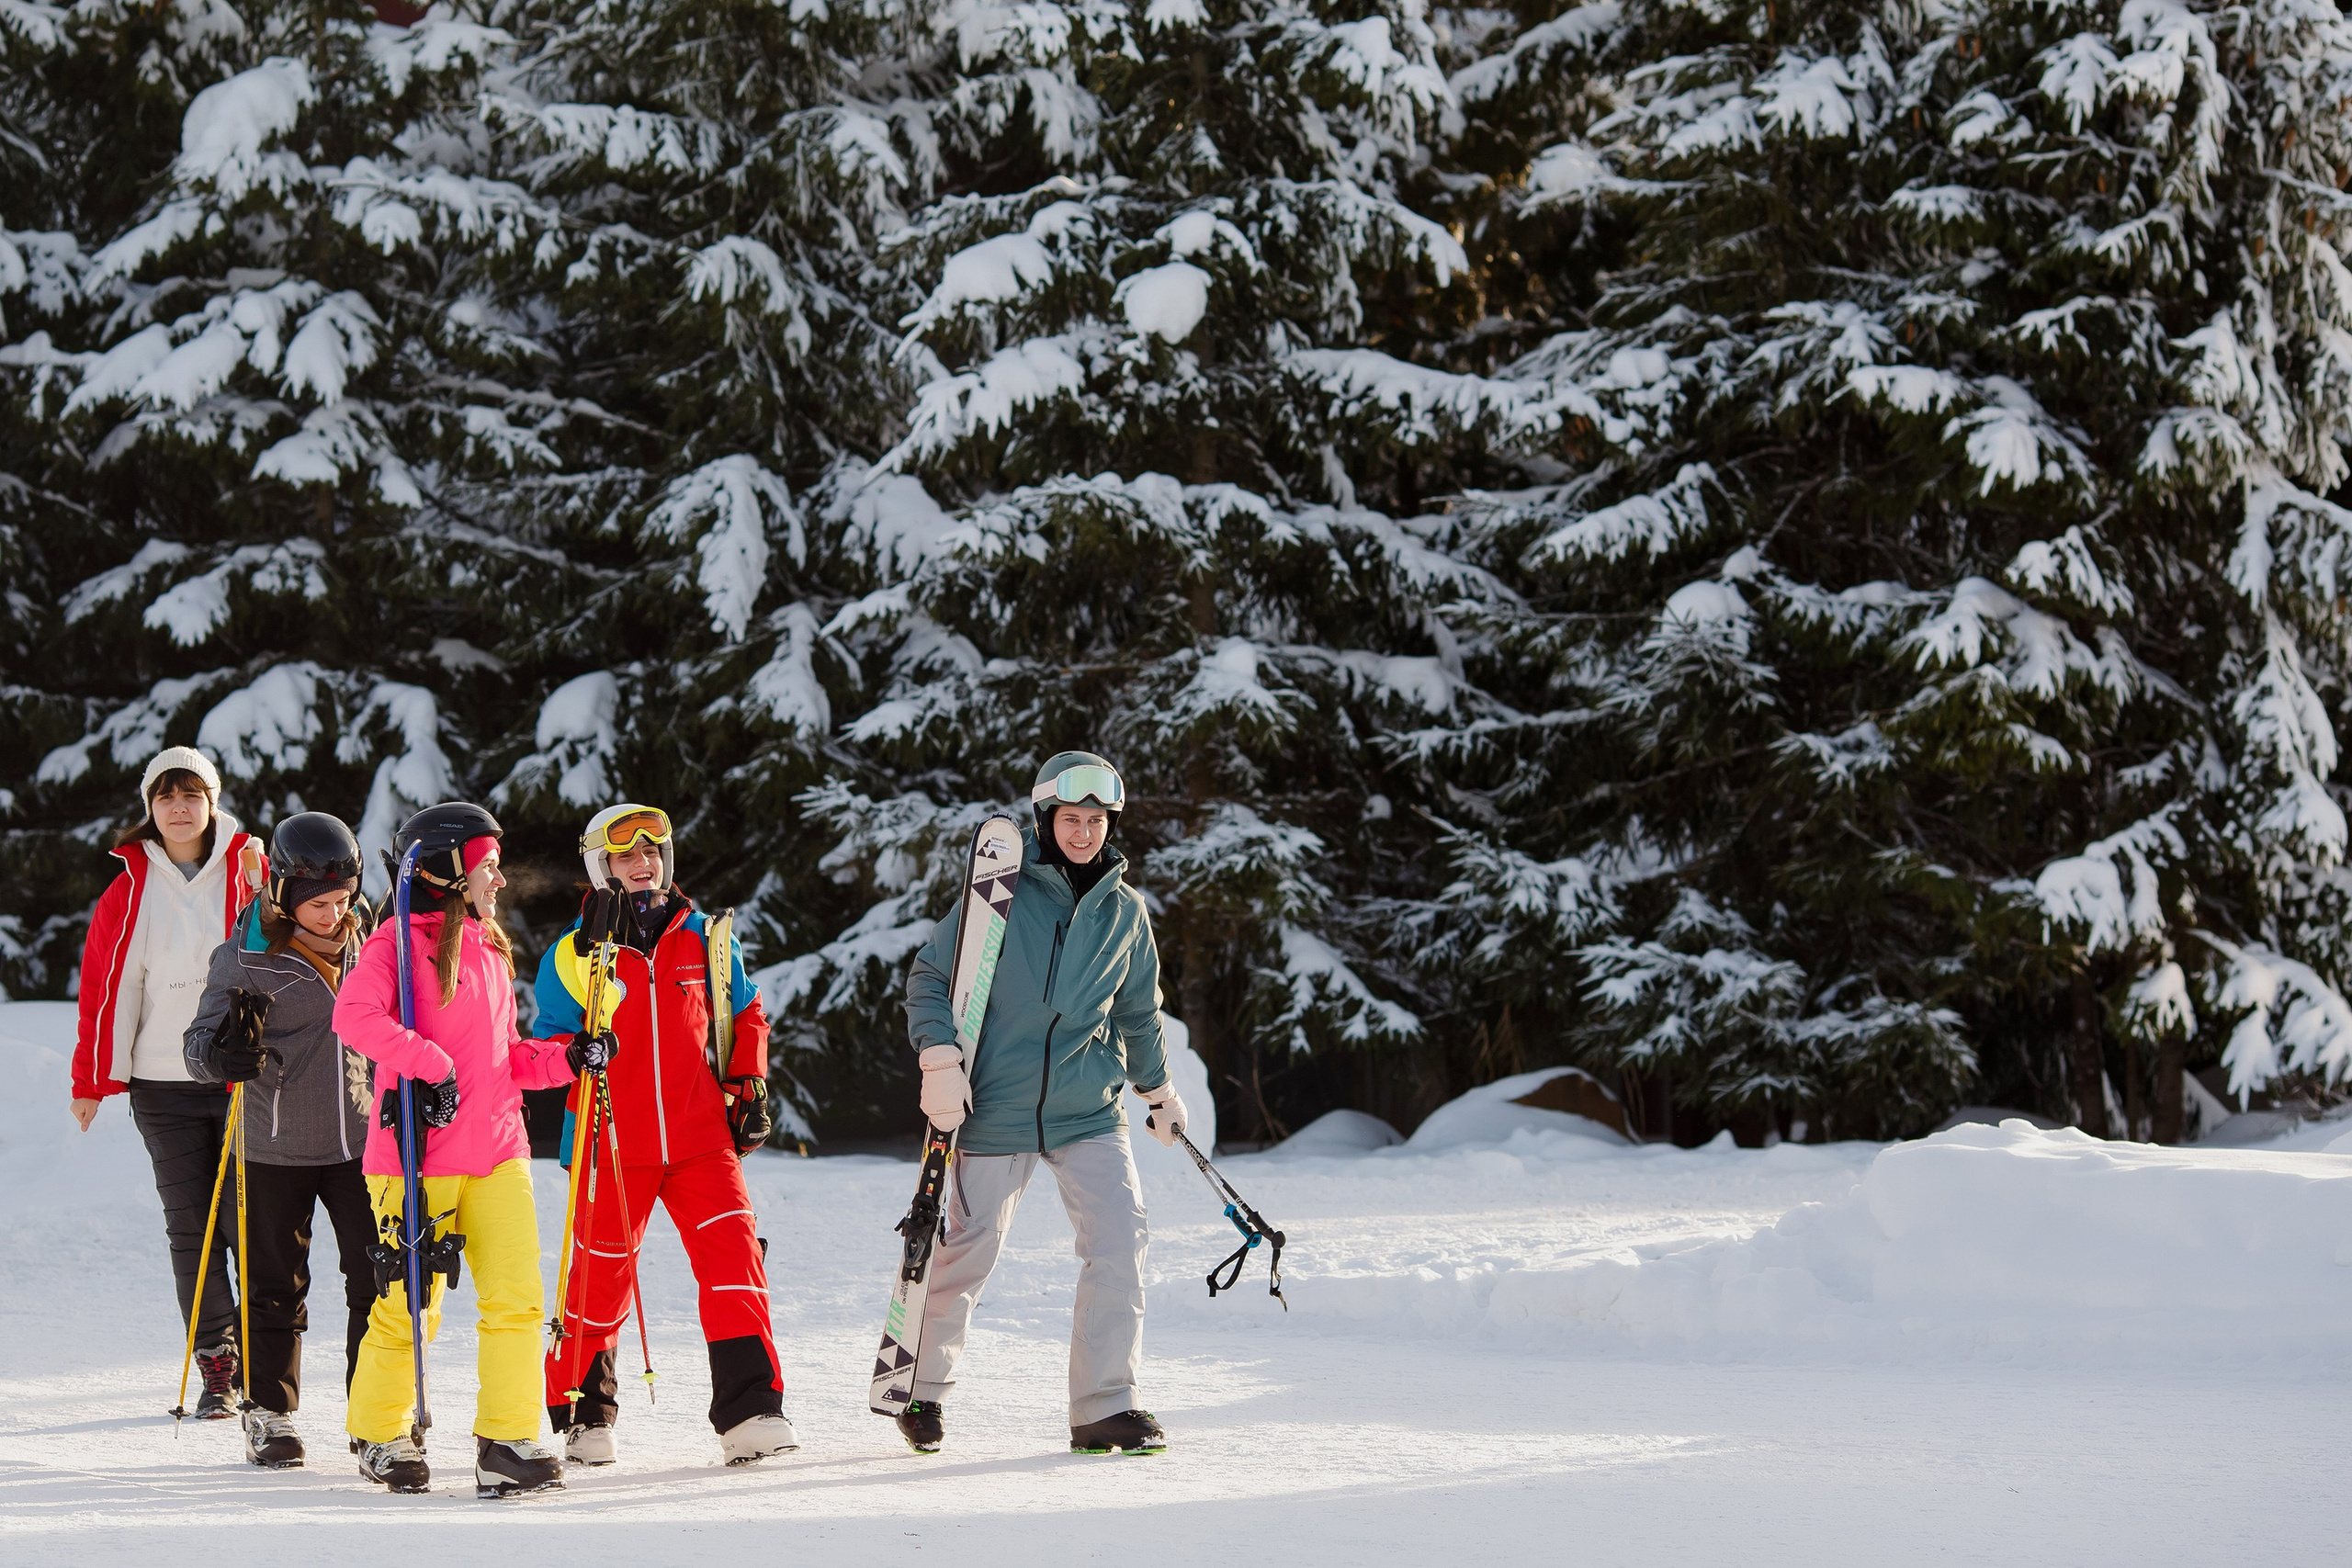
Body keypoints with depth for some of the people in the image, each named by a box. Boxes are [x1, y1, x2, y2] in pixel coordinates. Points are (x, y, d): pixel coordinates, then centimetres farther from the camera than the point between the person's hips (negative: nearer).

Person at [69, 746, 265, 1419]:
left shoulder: (251, 872, 2)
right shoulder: (131, 890, 3)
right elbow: (107, 987, 5)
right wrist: (92, 1080, 5)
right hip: (165, 1083, 1)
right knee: (189, 1226, 2)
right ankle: (215, 1363, 9)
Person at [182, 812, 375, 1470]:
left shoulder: (367, 945, 6)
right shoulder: (245, 959, -7)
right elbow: (199, 1042, -8)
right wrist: (220, 1053, -30)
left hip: (357, 1141, 3)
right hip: (275, 1148, -3)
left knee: (380, 1280, 0)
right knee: (275, 1287, 5)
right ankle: (269, 1414, 18)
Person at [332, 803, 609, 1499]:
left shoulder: (490, 950, 19)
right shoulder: (401, 943, -6)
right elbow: (354, 1015, -23)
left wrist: (566, 1057, 8)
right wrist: (430, 1066, -27)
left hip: (496, 1149, 6)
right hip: (417, 1153, -6)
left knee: (516, 1297, -6)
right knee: (408, 1303, 2)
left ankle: (508, 1444, -4)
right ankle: (380, 1435, 22)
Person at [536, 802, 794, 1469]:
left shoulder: (707, 941, 8)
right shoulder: (573, 955, 1)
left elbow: (746, 1013, 21)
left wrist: (749, 1086, 11)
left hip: (700, 1136, 2)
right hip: (614, 1145, -1)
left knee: (733, 1254, -13)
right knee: (600, 1277, 4)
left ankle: (749, 1411, -13)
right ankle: (581, 1412, 24)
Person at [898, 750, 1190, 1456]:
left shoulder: (1125, 911, 6)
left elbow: (1139, 1013, 21)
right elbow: (929, 977, -2)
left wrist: (1158, 1091, 29)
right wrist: (940, 1060, -15)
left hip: (1089, 1108, 3)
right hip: (997, 1107, -3)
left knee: (1119, 1242, -14)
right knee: (967, 1254, 7)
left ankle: (1107, 1408, -9)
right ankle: (923, 1388, 30)